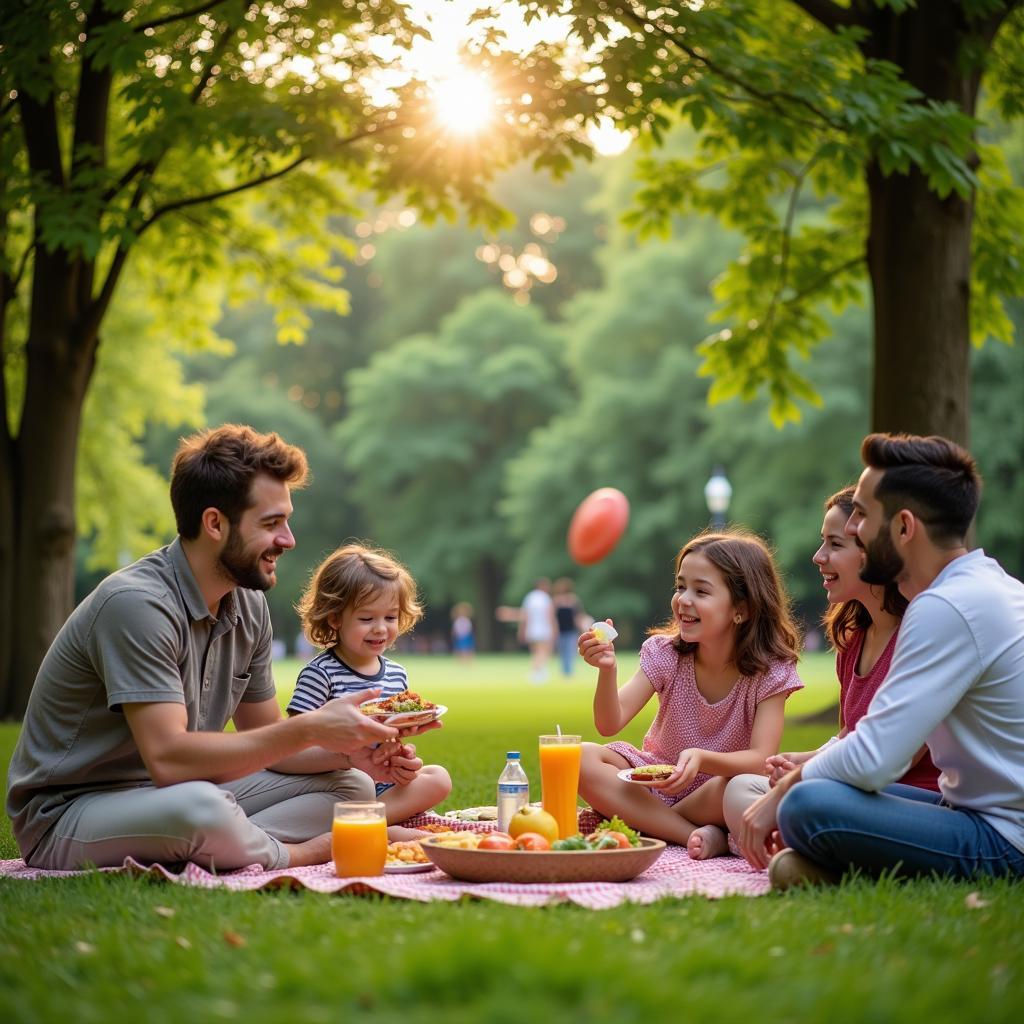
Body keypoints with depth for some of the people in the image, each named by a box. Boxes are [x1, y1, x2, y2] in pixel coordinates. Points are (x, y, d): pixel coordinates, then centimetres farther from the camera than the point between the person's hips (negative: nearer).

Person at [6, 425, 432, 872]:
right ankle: (291, 855, -8)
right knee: (201, 807, -38)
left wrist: (353, 751, -10)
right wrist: (310, 728, -30)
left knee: (351, 786, 2)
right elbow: (168, 757, -32)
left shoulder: (247, 605, 3)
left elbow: (262, 741, 9)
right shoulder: (135, 604, -24)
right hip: (67, 816, -8)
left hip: (170, 791, 8)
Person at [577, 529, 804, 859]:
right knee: (583, 760, -24)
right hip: (658, 781, 3)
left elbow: (761, 758, -25)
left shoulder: (770, 672, -14)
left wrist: (701, 758, -44)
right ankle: (699, 836, -30)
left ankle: (641, 821, -16)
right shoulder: (665, 653, -7)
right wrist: (607, 670, -34)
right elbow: (610, 724, -15)